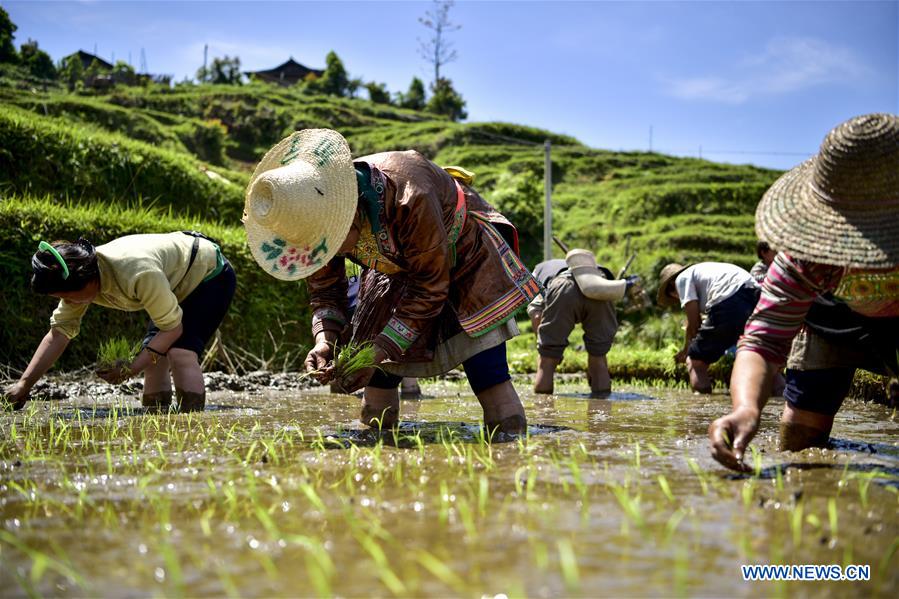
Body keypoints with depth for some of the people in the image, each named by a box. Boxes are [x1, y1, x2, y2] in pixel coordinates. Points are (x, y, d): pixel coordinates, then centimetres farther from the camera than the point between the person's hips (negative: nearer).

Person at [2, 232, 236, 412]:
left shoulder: (138, 273, -40)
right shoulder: (80, 279, -16)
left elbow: (173, 328, -29)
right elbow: (59, 332, -11)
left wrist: (131, 369, -29)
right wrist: (24, 384, -16)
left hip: (210, 274, -8)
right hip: (178, 286, 8)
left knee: (181, 354, -24)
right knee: (155, 358, -3)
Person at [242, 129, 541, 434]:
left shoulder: (408, 196, -41)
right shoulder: (313, 216, -22)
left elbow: (431, 285, -29)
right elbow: (324, 287, -6)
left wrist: (381, 350, -33)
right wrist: (324, 339, -27)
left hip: (466, 262, -5)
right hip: (400, 270, 6)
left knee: (489, 377, -16)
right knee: (377, 378, 0)